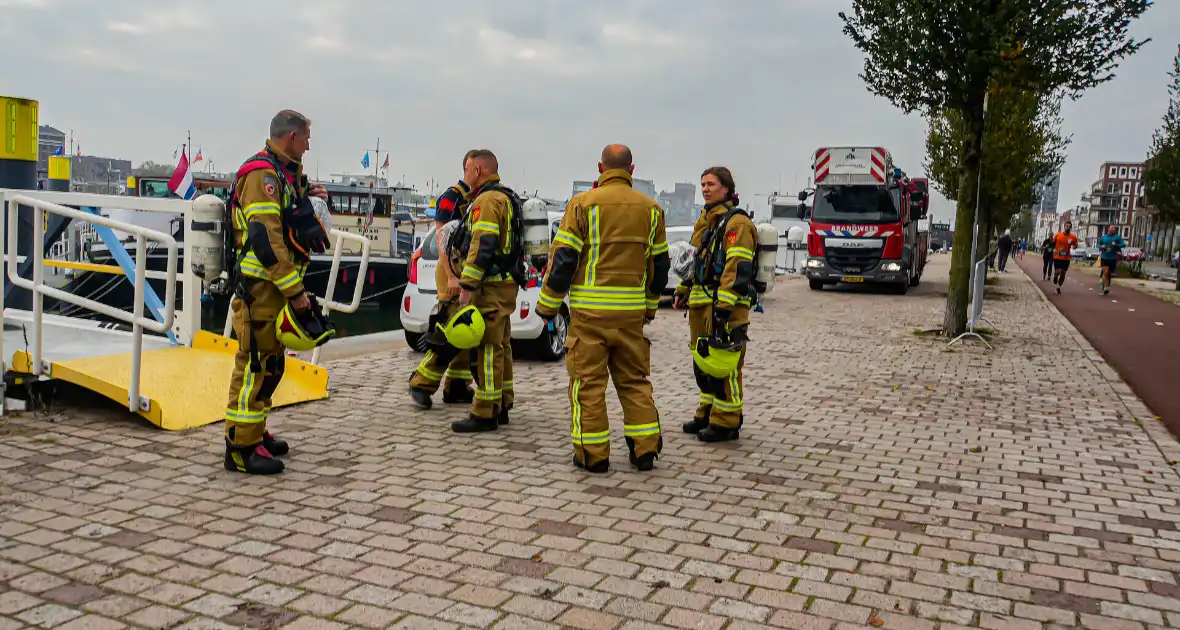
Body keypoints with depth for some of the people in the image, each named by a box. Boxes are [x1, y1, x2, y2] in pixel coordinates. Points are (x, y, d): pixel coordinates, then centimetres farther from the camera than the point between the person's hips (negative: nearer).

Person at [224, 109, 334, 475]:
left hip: (275, 286, 10)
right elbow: (265, 239, -24)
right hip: (260, 286, -10)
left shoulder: (284, 172, 17)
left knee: (269, 361, 16)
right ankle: (241, 447, -1)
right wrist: (295, 291, -24)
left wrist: (304, 196, 16)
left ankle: (255, 433, 28)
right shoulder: (262, 173, -15)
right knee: (256, 362, -7)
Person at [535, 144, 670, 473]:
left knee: (588, 381, 4)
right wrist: (650, 306, 26)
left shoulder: (583, 204, -6)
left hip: (590, 310, -4)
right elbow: (659, 264, 15)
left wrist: (548, 305, 2)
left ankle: (592, 454, 8)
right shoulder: (651, 208, 8)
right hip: (633, 310, 4)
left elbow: (563, 259, -7)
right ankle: (645, 448, 16)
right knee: (634, 379, 15)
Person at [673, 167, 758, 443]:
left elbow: (738, 268, -20)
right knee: (702, 362, 15)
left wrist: (724, 305, -25)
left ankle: (727, 423, 2)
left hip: (725, 306, -10)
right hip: (702, 304, 10)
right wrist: (684, 290, 24)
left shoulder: (737, 222, -11)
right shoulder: (708, 221, 19)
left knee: (723, 365, -6)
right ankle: (708, 413, 27)